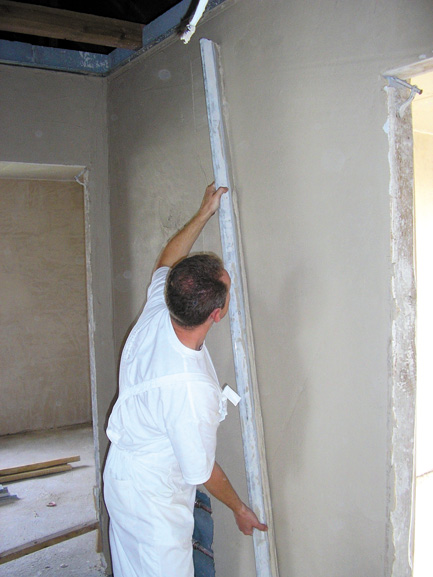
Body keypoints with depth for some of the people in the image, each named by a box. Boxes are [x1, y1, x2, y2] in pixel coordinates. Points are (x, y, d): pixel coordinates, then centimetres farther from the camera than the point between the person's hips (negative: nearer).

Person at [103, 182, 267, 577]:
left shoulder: (155, 315, -17)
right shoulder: (191, 390, -37)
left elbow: (166, 263, 7)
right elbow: (202, 471, -20)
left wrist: (204, 214, 14)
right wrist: (241, 510, -1)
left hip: (121, 475, 8)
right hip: (153, 501, -8)